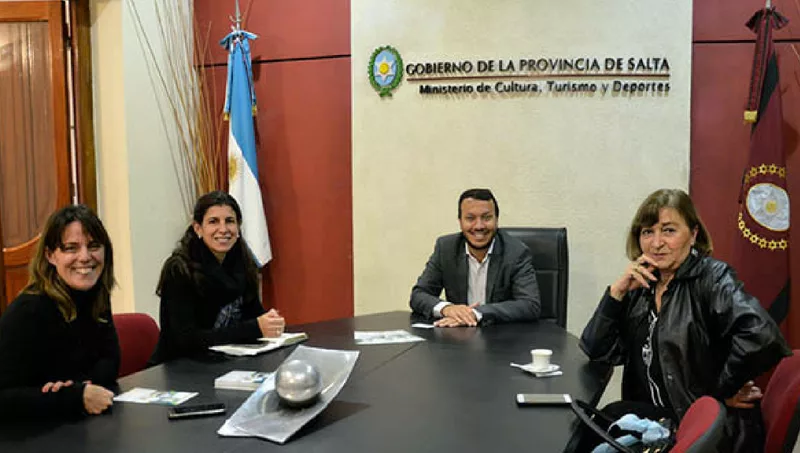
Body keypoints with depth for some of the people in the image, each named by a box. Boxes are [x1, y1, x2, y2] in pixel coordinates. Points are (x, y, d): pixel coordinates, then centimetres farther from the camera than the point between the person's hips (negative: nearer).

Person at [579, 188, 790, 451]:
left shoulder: (711, 277, -8)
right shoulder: (642, 286, 9)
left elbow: (761, 337, -26)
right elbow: (595, 351, 3)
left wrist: (722, 389, -16)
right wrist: (617, 291, -7)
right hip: (649, 413, 5)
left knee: (607, 419, -21)